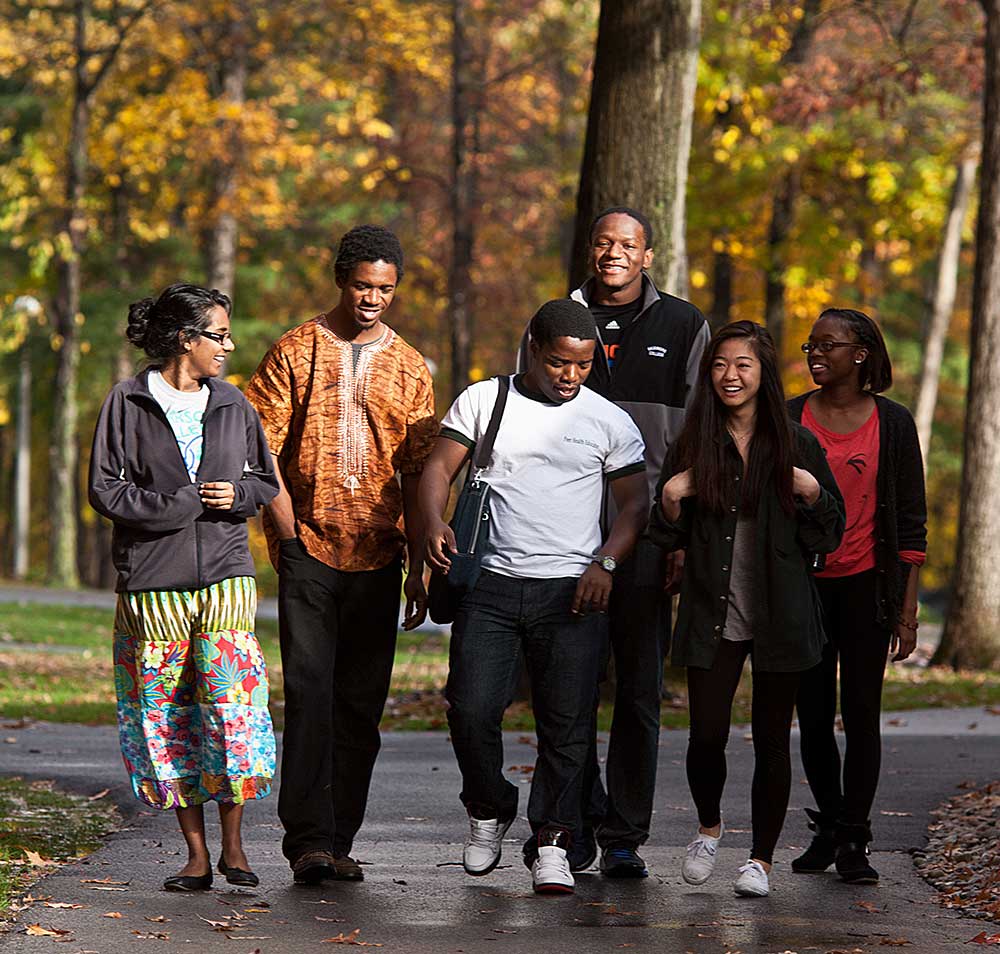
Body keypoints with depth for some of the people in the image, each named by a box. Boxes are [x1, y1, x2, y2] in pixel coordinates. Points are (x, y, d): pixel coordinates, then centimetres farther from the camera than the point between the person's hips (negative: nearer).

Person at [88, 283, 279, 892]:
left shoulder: (233, 405, 12)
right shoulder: (129, 403, 1)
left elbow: (266, 481, 19)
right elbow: (106, 490, -3)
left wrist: (235, 494, -4)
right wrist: (186, 503, -11)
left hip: (225, 574, 2)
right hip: (153, 582, -2)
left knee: (233, 708, -9)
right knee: (167, 720, 1)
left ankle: (233, 845, 4)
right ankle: (197, 855, 9)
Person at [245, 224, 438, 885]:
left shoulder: (410, 370, 12)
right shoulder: (296, 352, 4)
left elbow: (418, 477, 12)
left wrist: (419, 569, 7)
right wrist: (289, 534, -7)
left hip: (377, 557, 3)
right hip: (308, 551, -3)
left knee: (362, 705, 3)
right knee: (310, 696, -11)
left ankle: (340, 842, 9)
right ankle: (308, 840, -12)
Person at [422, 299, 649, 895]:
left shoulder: (610, 421, 8)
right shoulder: (482, 401, 7)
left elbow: (636, 503, 8)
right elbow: (439, 470, 5)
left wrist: (606, 562, -8)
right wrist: (434, 522, -15)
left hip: (573, 592, 0)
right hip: (491, 584, 0)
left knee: (567, 722, -3)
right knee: (472, 708, -8)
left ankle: (552, 842, 5)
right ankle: (490, 813, 17)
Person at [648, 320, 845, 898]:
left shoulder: (796, 444, 3)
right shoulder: (693, 444, 6)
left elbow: (831, 535, 5)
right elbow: (669, 538, 10)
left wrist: (810, 493, -12)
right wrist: (671, 496, -8)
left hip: (780, 614, 0)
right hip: (713, 615, 1)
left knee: (771, 738, 3)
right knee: (707, 734, -3)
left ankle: (761, 859, 15)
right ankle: (710, 828, 25)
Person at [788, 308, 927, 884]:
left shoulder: (892, 422, 0)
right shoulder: (790, 419, 4)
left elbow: (911, 522, 2)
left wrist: (908, 608, -3)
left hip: (866, 584, -2)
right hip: (803, 585, 2)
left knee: (861, 712, -5)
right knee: (813, 716, 6)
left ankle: (854, 843, 1)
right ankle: (828, 829, 21)